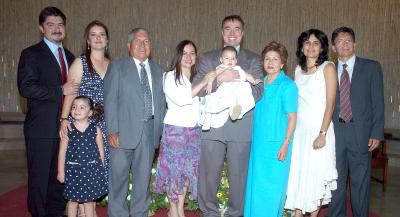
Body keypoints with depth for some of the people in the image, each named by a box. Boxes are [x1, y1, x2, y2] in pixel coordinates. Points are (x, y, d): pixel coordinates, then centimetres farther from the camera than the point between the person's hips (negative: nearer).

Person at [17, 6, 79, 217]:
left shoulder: (69, 56, 16)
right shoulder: (31, 54, -4)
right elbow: (25, 88, -16)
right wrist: (60, 91, -18)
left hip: (65, 127, 6)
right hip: (41, 129, -6)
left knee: (60, 177, 13)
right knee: (39, 178, 3)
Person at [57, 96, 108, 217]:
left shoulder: (95, 130, -3)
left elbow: (101, 151, 4)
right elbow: (62, 152, 0)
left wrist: (100, 169, 6)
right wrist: (61, 171, 1)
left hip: (91, 170, 0)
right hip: (73, 170, 0)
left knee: (89, 200, 10)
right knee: (73, 200, 11)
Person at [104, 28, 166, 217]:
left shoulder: (158, 71, 15)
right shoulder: (117, 67, 4)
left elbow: (161, 102, 13)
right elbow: (110, 100, -4)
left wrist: (160, 129, 4)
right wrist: (112, 130, -12)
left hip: (150, 131, 3)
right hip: (124, 130, -3)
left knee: (143, 176, 10)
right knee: (118, 175, 2)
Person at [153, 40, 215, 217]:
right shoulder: (169, 76, -5)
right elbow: (181, 99, -18)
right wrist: (203, 83, -16)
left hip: (194, 130, 5)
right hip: (175, 129, -4)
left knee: (188, 169, 9)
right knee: (174, 168, 3)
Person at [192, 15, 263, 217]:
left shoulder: (253, 60, 10)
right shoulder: (207, 58, 11)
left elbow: (258, 92, -2)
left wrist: (234, 80, -16)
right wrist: (219, 78, -18)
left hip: (241, 127, 0)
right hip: (212, 126, 1)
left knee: (238, 176, 6)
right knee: (208, 175, 7)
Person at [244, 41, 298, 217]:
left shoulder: (287, 85, -8)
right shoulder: (260, 84, 10)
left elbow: (292, 117, -10)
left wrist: (285, 145, -15)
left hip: (276, 145, -6)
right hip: (258, 143, 6)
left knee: (272, 188, 3)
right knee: (255, 186, 13)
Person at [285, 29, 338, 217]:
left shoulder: (328, 68, -3)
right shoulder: (298, 70, 12)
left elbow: (330, 103, -9)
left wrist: (322, 134, -17)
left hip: (318, 129, -5)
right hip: (299, 129, 5)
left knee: (316, 175, 1)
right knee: (297, 173, 6)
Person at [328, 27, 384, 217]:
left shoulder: (371, 67, 4)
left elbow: (378, 103, 1)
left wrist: (376, 133, -7)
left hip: (361, 134, -2)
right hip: (335, 133, 2)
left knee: (360, 182, 5)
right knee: (335, 181, 9)